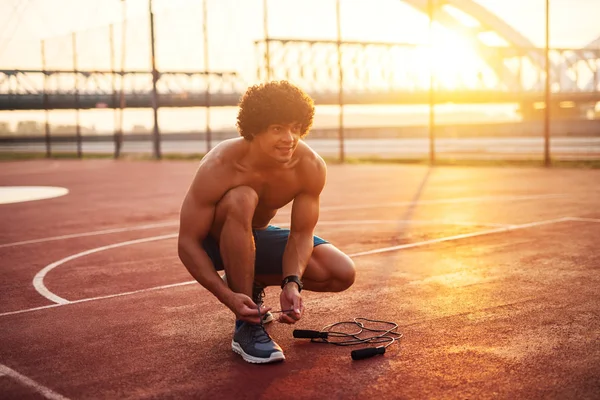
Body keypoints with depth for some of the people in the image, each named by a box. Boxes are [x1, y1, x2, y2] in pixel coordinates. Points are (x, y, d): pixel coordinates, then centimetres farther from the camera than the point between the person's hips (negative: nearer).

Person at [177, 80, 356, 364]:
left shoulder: (311, 167, -22)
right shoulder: (218, 168, -33)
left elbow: (301, 233, -15)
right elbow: (187, 244, -28)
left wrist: (292, 283, -33)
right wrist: (227, 297, -38)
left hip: (257, 237, 4)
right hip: (214, 241, -4)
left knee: (342, 274, -14)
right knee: (241, 199, -39)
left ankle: (252, 282, 9)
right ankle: (246, 327, -28)